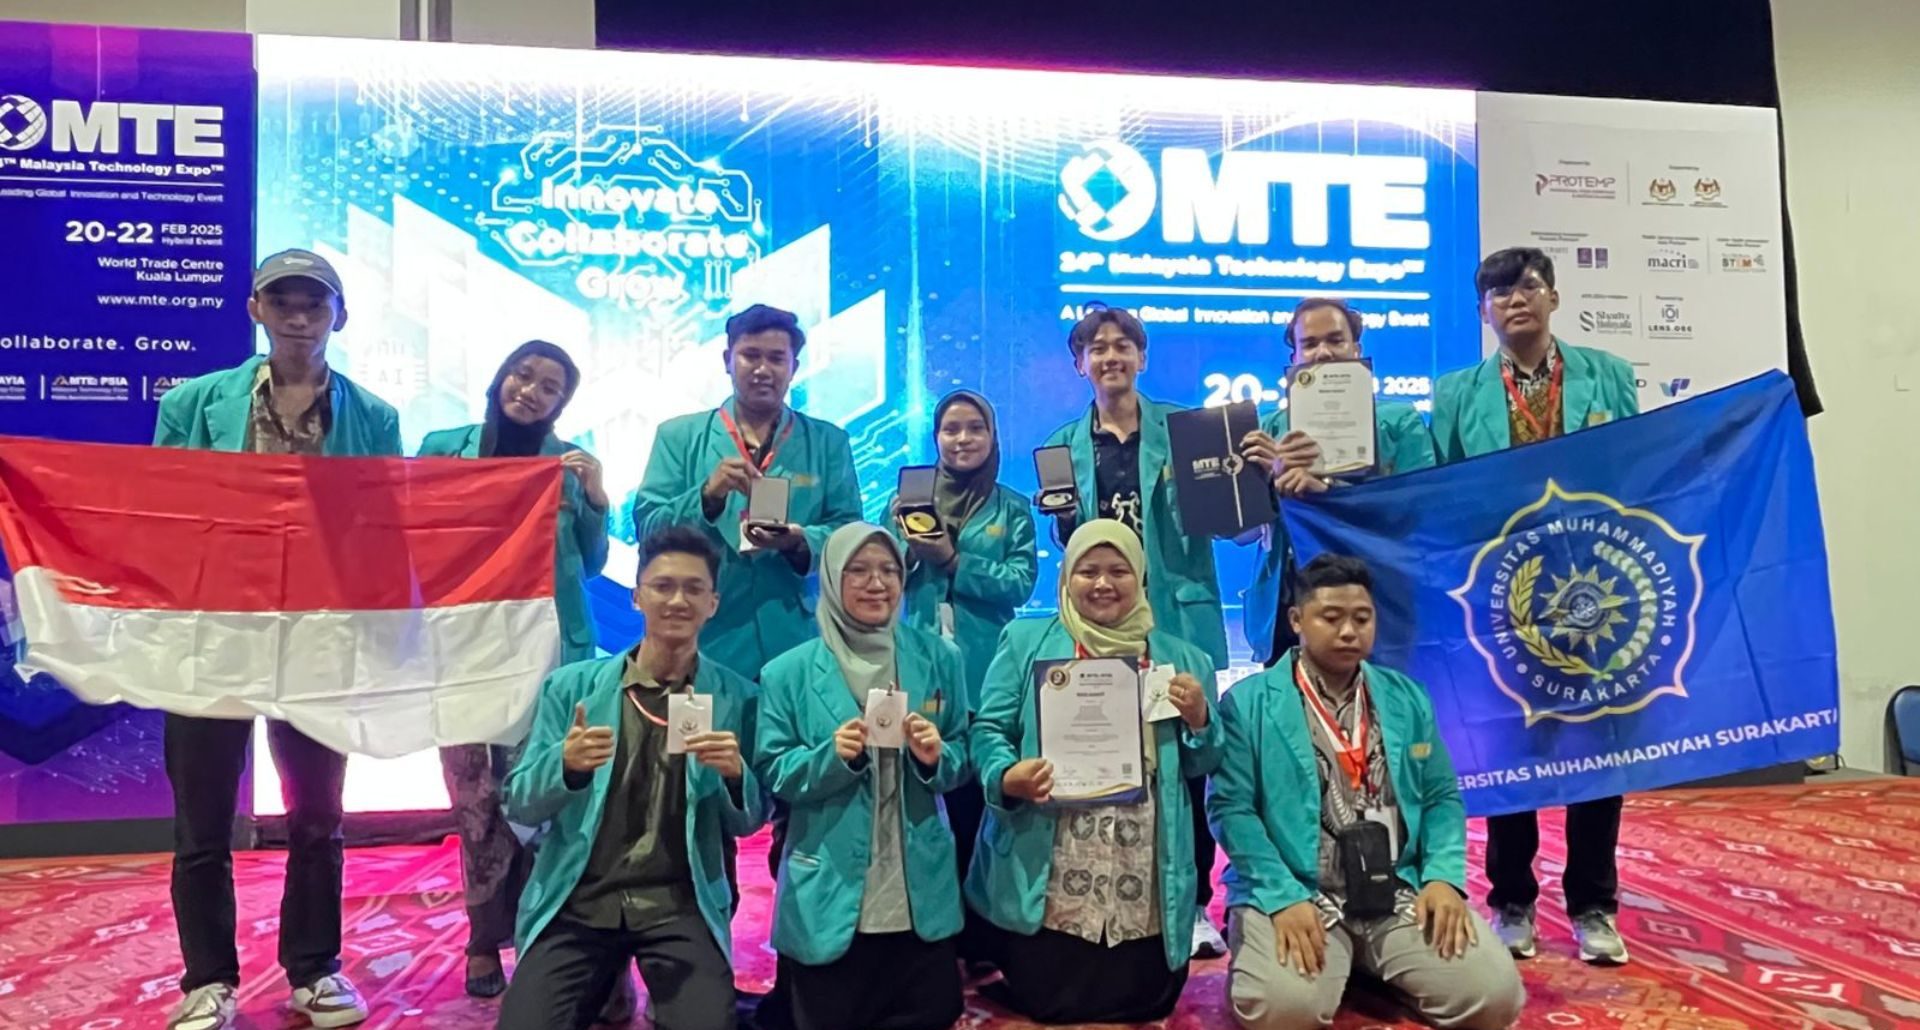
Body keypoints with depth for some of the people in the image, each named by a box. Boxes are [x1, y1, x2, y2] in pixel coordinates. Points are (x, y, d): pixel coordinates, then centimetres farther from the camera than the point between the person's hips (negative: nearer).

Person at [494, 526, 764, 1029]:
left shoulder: (736, 698, 1)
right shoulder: (571, 686, 2)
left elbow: (749, 824, 5)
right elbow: (518, 806, 3)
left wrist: (735, 775, -18)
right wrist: (565, 764, -19)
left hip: (681, 903, -1)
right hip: (576, 901, 1)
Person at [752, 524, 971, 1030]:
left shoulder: (938, 658, 2)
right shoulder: (790, 672, -3)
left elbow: (960, 762, 6)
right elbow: (773, 774, -3)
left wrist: (934, 757, -15)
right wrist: (833, 756, -20)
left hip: (921, 894, 2)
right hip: (828, 895, -2)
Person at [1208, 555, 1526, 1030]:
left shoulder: (1407, 698, 12)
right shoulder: (1249, 703, -3)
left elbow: (1442, 796, 13)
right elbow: (1231, 808, -8)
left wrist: (1443, 877, -5)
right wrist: (1283, 897, -19)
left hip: (1402, 891, 4)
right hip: (1293, 893, -4)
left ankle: (1370, 968, 11)